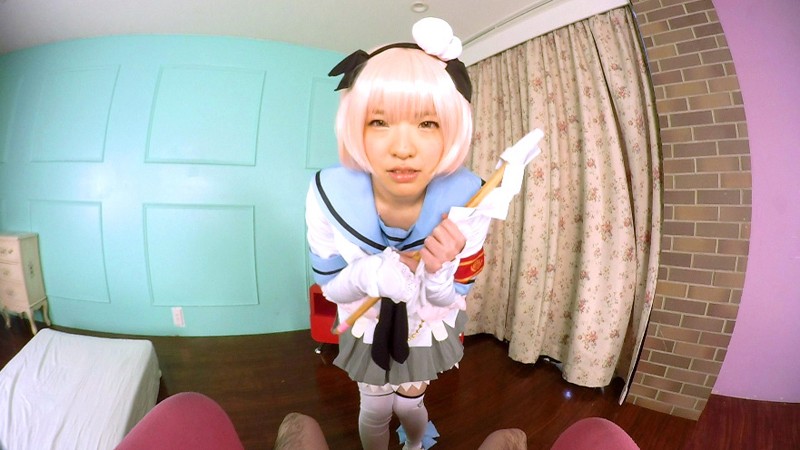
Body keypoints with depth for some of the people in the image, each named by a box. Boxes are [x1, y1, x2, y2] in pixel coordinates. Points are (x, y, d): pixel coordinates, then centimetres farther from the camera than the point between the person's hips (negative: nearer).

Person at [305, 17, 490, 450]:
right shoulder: (329, 192, -32)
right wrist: (368, 273, -40)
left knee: (410, 403, 28)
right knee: (374, 410, 23)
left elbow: (451, 297, -18)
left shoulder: (469, 198, -33)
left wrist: (437, 272, -42)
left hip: (429, 328, 1)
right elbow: (329, 285, -17)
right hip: (367, 327, -1)